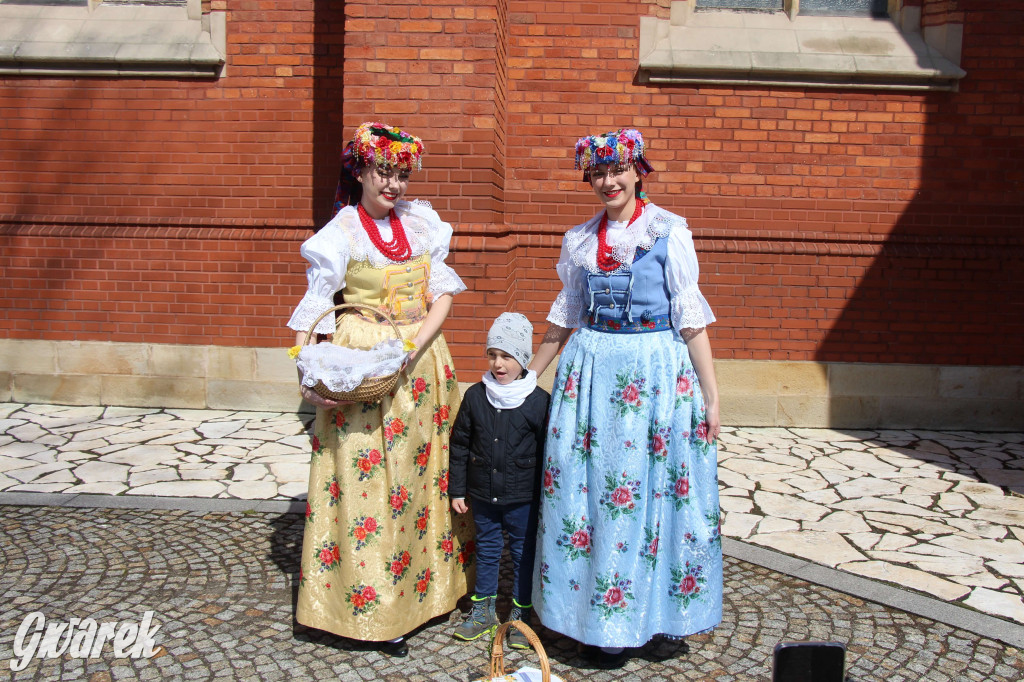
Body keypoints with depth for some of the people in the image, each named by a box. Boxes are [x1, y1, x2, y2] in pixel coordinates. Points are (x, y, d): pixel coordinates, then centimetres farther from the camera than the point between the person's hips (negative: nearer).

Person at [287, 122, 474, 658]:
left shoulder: (420, 224, 8)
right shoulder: (341, 234, -3)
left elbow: (443, 294, 4)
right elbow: (313, 310, -7)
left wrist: (414, 345, -12)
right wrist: (306, 375, -20)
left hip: (422, 364, 4)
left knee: (421, 471, 10)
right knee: (368, 479, -2)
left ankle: (425, 586, 25)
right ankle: (375, 612, 9)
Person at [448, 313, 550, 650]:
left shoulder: (538, 400, -9)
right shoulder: (475, 396, -1)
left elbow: (548, 451, -3)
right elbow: (459, 445, 5)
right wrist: (457, 489, 5)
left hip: (523, 496, -2)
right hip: (483, 493, 3)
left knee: (524, 552, 9)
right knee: (486, 549, 15)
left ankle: (521, 612, 23)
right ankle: (483, 609, 30)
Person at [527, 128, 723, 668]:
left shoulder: (670, 232, -2)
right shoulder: (578, 240, 10)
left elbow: (690, 317, -3)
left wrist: (711, 395, -6)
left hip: (656, 370, -3)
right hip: (591, 370, 4)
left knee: (652, 488, -1)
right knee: (590, 490, 4)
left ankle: (651, 611, 16)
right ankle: (600, 620, 18)